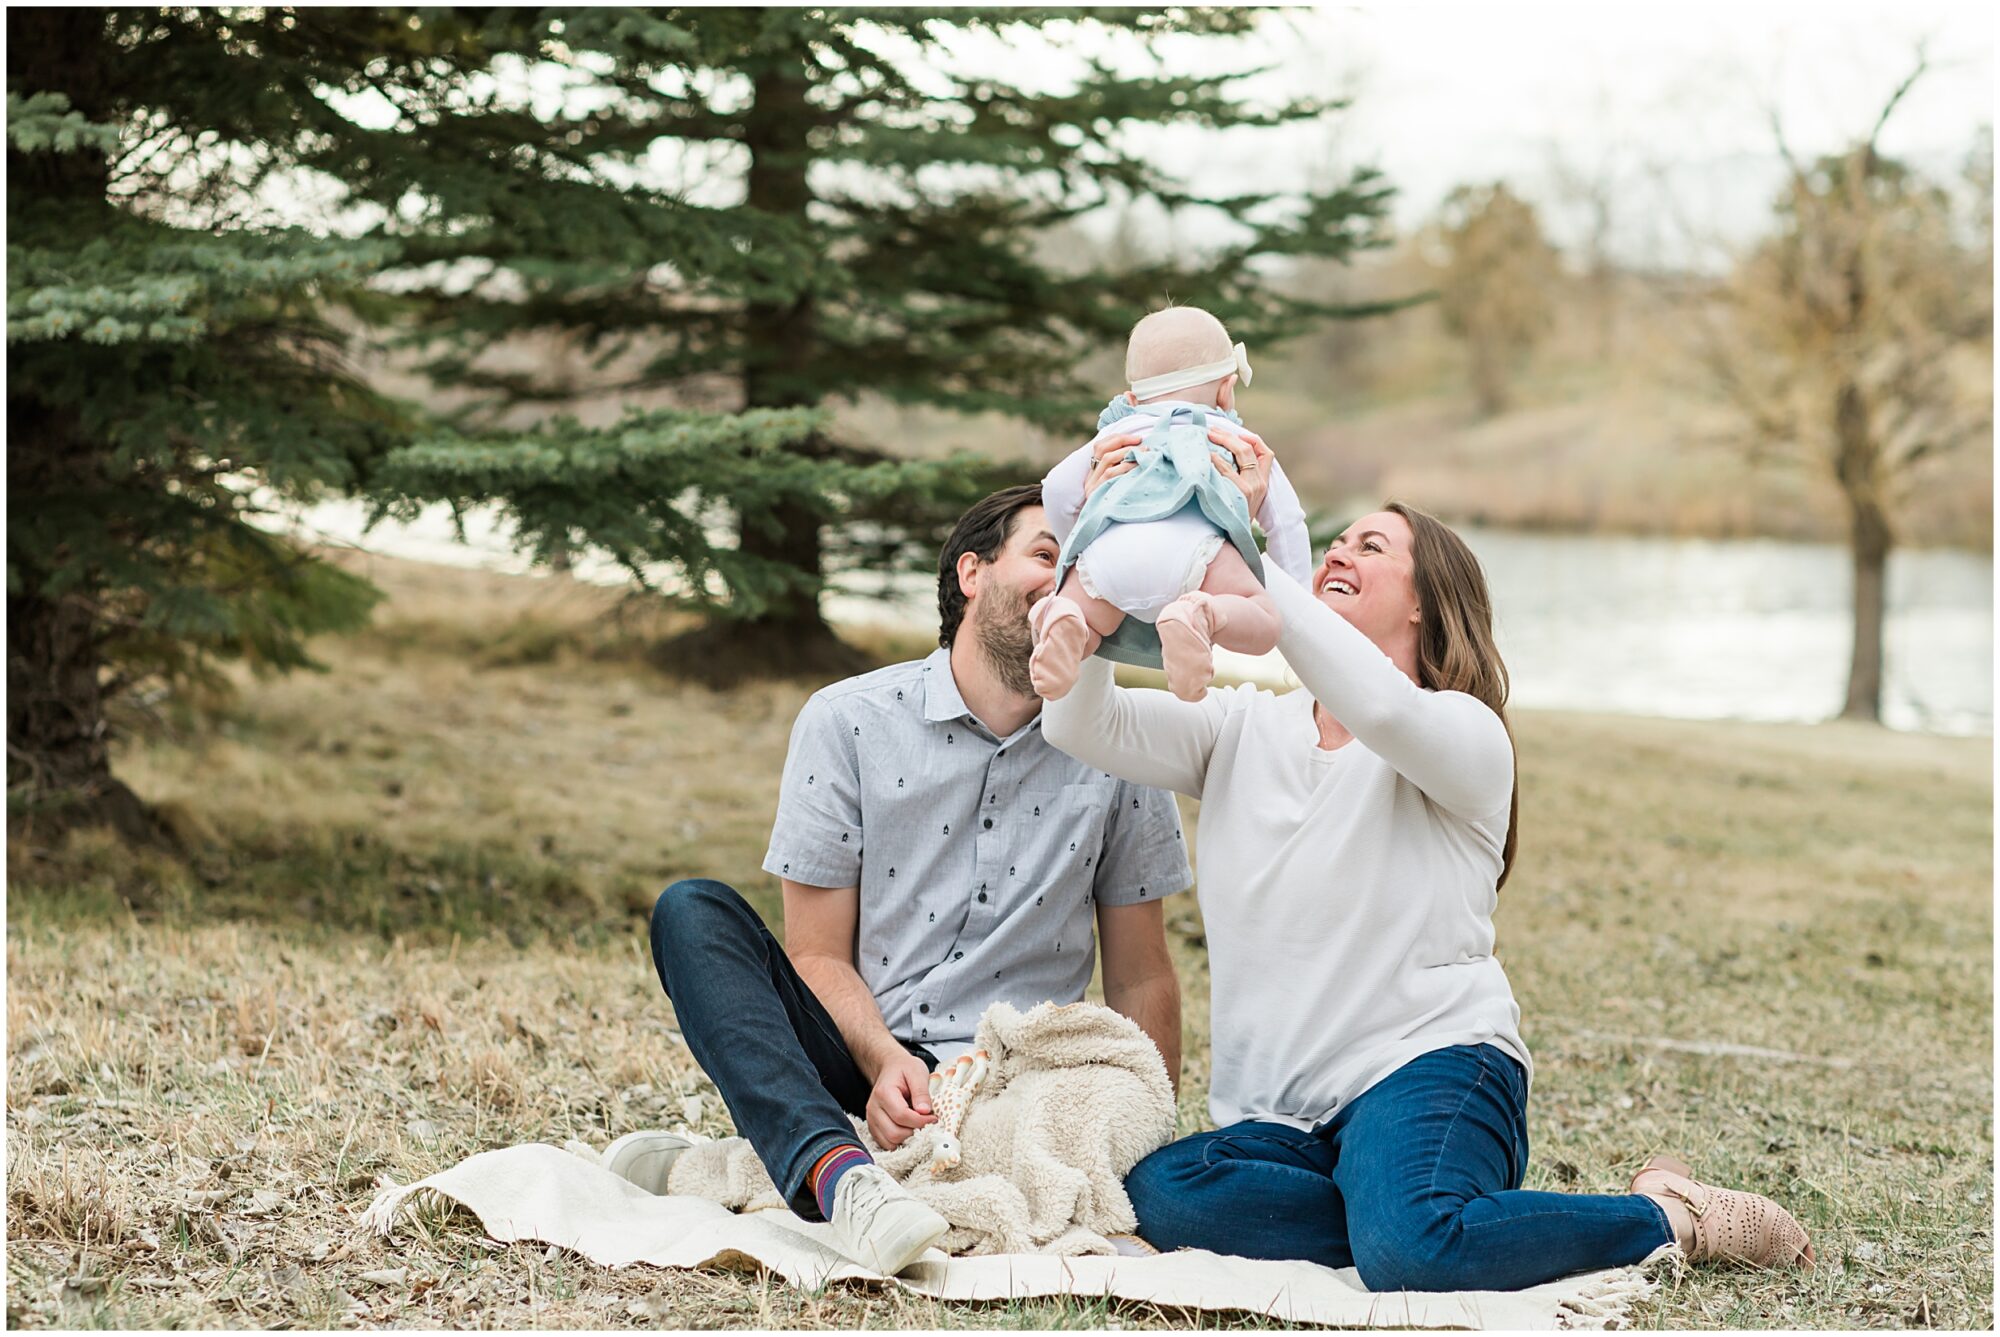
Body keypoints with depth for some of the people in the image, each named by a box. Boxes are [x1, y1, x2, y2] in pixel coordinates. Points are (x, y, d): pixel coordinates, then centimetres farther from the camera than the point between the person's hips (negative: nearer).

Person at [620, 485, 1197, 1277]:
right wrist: (883, 1060, -21)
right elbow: (818, 953, -1)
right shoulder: (847, 722, 1)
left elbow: (1141, 976, 10)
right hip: (853, 1060, 0)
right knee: (692, 913, -21)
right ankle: (836, 1169, -44)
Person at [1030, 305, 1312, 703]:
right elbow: (1287, 520, 29)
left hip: (1105, 547, 2)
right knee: (1264, 628, -2)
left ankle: (1064, 623, -24)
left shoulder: (1115, 434, 41)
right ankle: (1203, 616, -35)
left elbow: (1058, 488, 29)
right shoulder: (1240, 440, 37)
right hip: (1192, 542, -2)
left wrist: (1076, 546, 46)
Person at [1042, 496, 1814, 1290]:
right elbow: (1081, 725, 0)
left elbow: (1381, 708, -24)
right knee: (1156, 1195, -30)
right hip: (1281, 1120, 4)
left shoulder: (1464, 735, 0)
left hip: (1429, 1065, -4)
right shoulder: (1243, 729, 15)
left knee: (1408, 1248, -37)